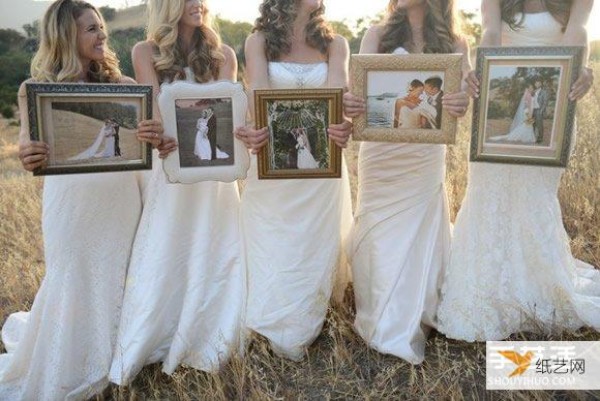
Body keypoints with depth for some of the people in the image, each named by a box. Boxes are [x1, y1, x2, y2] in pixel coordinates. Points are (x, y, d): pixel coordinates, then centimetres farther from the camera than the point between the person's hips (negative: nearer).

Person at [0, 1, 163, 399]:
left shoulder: (120, 84, 4)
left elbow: (149, 135, -3)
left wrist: (158, 137, -27)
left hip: (121, 198, 2)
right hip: (70, 200, -2)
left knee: (116, 281, 11)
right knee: (73, 284, 8)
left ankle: (112, 359, 36)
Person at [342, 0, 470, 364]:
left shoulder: (455, 44, 4)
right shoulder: (378, 35, 2)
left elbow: (462, 97, -9)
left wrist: (461, 105, -33)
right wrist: (350, 103, -35)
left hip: (425, 159, 1)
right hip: (380, 154, 0)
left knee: (419, 237, 7)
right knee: (379, 238, 4)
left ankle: (410, 326, 26)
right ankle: (381, 323, 23)